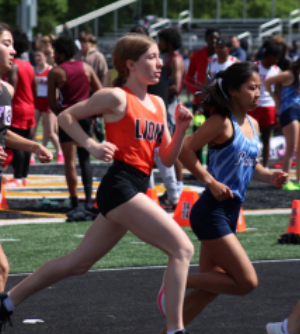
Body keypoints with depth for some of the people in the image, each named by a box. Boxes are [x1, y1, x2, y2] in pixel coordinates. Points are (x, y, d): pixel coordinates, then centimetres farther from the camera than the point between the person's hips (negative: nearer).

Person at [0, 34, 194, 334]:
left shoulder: (158, 104, 16)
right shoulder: (116, 97, -6)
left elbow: (167, 159, 15)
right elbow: (65, 117, 0)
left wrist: (181, 129, 0)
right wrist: (92, 146, -11)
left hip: (136, 190, 8)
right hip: (119, 184, -8)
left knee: (77, 263, 15)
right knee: (182, 248, -14)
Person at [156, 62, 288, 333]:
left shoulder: (253, 124, 12)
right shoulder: (222, 122, -12)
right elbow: (185, 150, -17)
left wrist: (270, 177, 5)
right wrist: (211, 181, -20)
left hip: (230, 212, 9)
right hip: (212, 211, -9)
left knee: (210, 288, 11)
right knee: (247, 282, -12)